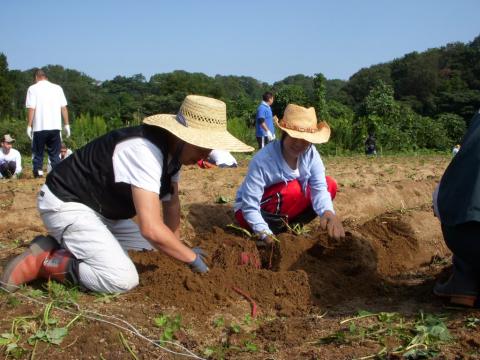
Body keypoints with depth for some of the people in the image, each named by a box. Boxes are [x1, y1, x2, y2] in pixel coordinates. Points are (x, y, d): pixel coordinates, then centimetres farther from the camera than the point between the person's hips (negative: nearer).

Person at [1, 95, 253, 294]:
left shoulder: (173, 147, -2)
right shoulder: (144, 151, -32)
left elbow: (171, 202, 11)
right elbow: (151, 228, -36)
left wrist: (176, 247, 5)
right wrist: (192, 258, -22)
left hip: (100, 209, 10)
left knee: (151, 249, 15)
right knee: (123, 280, -22)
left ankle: (63, 244, 15)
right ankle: (42, 261, -6)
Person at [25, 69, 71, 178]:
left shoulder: (33, 89, 0)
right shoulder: (57, 88, 8)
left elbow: (31, 109, -7)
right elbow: (64, 108, 4)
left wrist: (29, 126, -4)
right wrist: (66, 125, 7)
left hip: (39, 126, -2)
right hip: (55, 126, 2)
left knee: (38, 152, 9)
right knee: (55, 152, 9)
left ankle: (38, 171, 3)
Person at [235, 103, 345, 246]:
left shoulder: (311, 154, -16)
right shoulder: (262, 160, -31)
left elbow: (319, 188, -24)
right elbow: (250, 208, -30)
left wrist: (328, 212, -47)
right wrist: (266, 235, -46)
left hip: (282, 210, 6)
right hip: (253, 211, -6)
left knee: (330, 185, -8)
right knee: (295, 189, -33)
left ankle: (289, 225, -3)